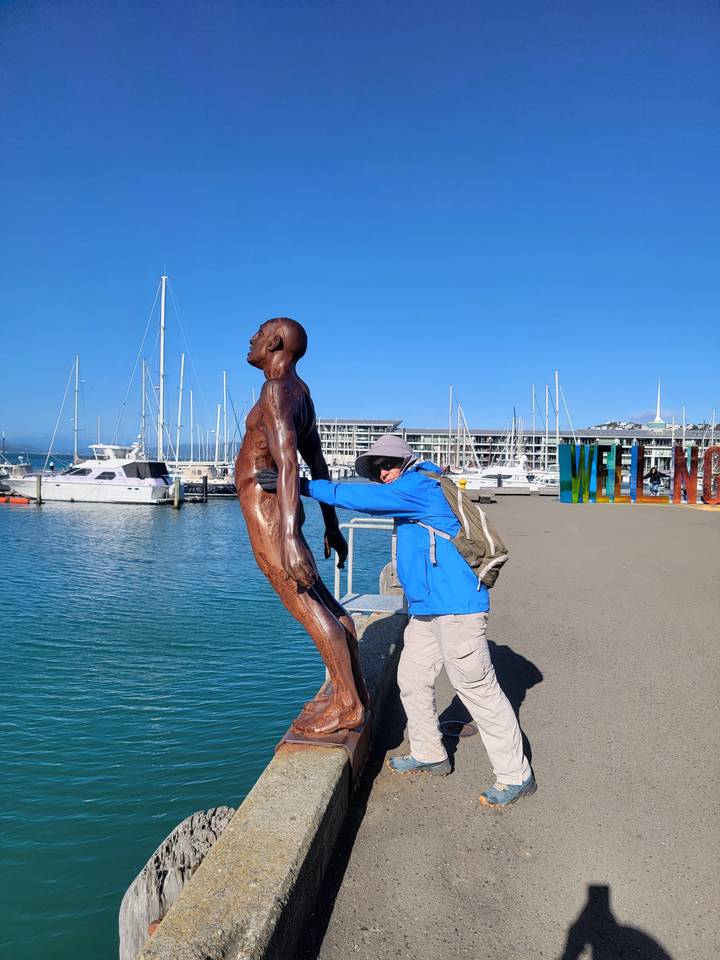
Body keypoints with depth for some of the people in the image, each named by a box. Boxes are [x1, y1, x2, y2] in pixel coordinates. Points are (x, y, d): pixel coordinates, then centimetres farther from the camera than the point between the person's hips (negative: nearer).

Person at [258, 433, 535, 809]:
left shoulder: (419, 485, -12)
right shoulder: (412, 495, 18)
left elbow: (362, 497, -19)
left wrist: (303, 486, -18)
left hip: (456, 606, -10)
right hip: (427, 609, 11)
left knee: (477, 687, -5)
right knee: (412, 677, 16)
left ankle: (516, 777, 7)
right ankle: (429, 755, 31)